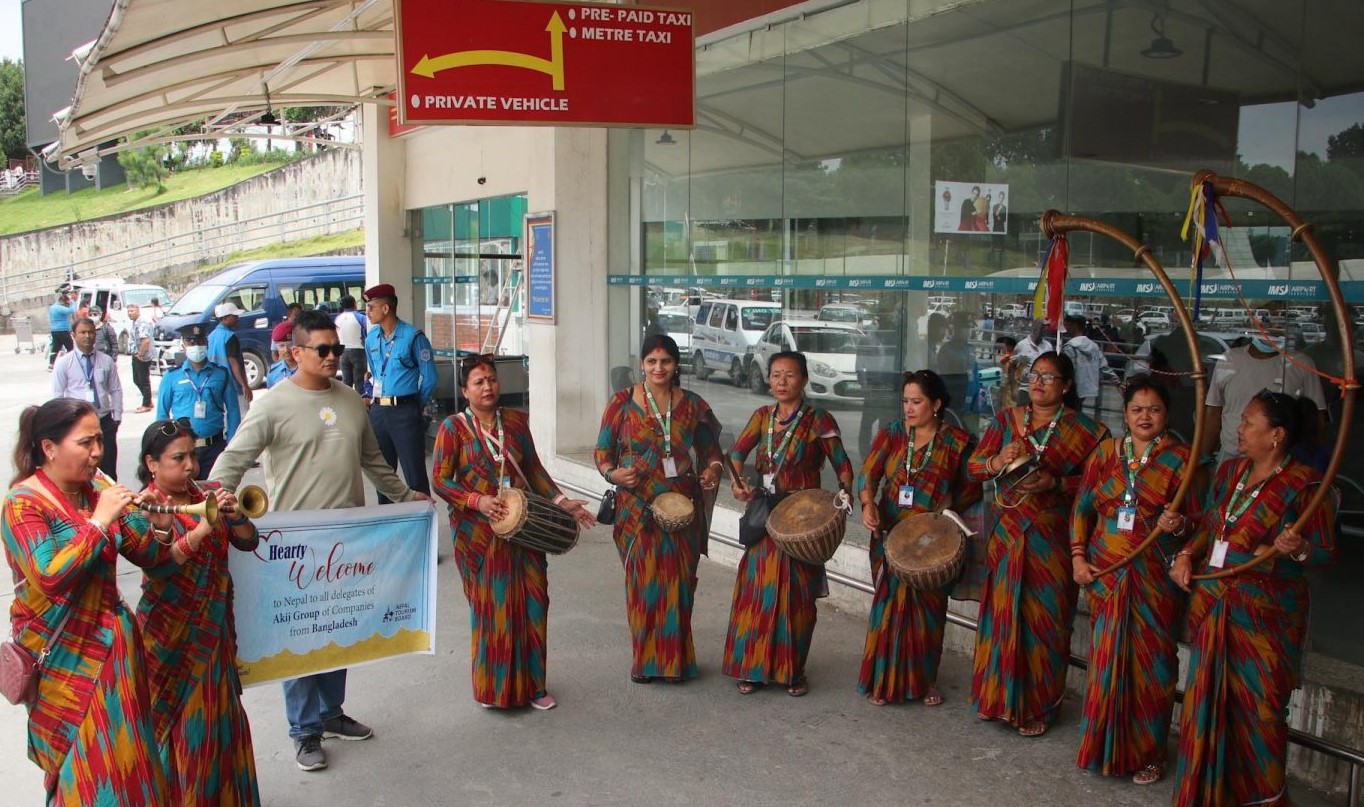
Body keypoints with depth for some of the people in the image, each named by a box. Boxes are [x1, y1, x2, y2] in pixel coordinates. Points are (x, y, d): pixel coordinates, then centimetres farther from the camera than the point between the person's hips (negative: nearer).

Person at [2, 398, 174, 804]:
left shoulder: (98, 487, 2)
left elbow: (144, 554, 3)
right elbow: (50, 578, -27)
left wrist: (159, 527, -17)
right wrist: (99, 521, -27)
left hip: (111, 641, 5)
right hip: (61, 653, -5)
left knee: (123, 751, 13)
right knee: (84, 764, 6)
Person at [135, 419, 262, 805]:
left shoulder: (205, 495, 4)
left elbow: (248, 542, 2)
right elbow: (157, 564, -24)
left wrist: (234, 516, -17)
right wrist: (202, 529, -33)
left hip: (214, 627, 5)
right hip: (171, 634, -5)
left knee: (220, 713, 13)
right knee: (182, 725, 4)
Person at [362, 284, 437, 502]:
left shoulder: (413, 337, -10)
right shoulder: (371, 338, 9)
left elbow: (430, 379, -6)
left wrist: (415, 407, 2)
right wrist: (374, 399, 16)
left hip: (405, 412, -6)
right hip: (378, 411, 7)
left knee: (415, 475, -5)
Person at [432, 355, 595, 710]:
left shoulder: (516, 421, 7)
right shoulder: (454, 427, -4)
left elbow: (534, 468, 13)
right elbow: (440, 480, -6)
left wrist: (560, 501, 2)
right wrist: (478, 501, -19)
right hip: (479, 531, -3)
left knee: (532, 602, 3)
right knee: (491, 607, 2)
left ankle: (531, 683, 18)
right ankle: (493, 687, 19)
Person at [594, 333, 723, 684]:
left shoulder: (692, 404, 4)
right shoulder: (623, 402, -1)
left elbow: (710, 447, 14)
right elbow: (602, 450, 2)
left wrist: (713, 469, -7)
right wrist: (613, 473, -17)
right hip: (637, 508, -1)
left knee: (679, 582, 7)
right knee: (642, 582, 3)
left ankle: (676, 658, 23)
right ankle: (644, 659, 19)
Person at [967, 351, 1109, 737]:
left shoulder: (1083, 429, -1)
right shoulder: (1007, 419, 7)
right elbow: (973, 466, 3)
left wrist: (1056, 483, -19)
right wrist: (997, 462, -16)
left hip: (1053, 537, -2)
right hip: (1008, 531, 3)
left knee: (1044, 618, 2)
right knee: (1002, 611, 8)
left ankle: (1038, 706, 17)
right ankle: (998, 697, 24)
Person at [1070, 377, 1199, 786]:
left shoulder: (1180, 457, -2)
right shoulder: (1105, 451, 7)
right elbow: (1082, 507, 9)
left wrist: (1178, 524, -25)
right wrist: (1078, 557, 2)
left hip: (1154, 575, -3)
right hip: (1105, 571, 3)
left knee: (1151, 660, 2)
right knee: (1107, 657, 9)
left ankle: (1147, 752, 18)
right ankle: (1104, 745, 25)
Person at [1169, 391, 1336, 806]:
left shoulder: (1305, 485, -11)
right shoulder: (1229, 470, 8)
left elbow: (1327, 551, -9)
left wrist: (1298, 549, -30)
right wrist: (1186, 555, -1)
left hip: (1264, 614, -6)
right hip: (1212, 603, 6)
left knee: (1259, 706, 2)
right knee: (1208, 700, 13)